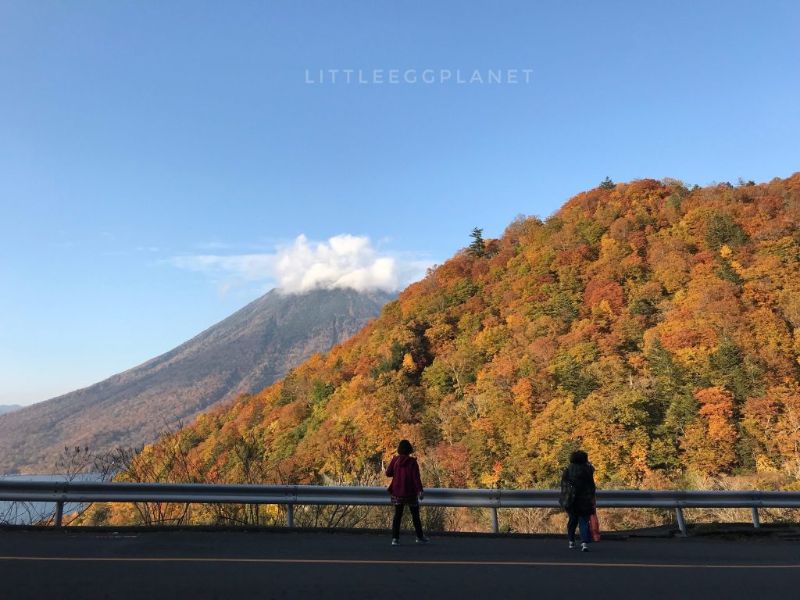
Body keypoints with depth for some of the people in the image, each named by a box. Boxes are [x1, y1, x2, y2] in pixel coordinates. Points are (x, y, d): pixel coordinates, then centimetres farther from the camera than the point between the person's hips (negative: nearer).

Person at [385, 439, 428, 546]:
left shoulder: (395, 460, -3)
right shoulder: (412, 461, -10)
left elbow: (388, 473, -1)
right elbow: (416, 477, -16)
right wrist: (420, 490, -17)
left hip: (397, 492, 2)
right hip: (410, 492, -2)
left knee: (397, 515, 8)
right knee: (415, 515, 13)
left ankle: (395, 538, -1)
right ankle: (420, 537, 23)